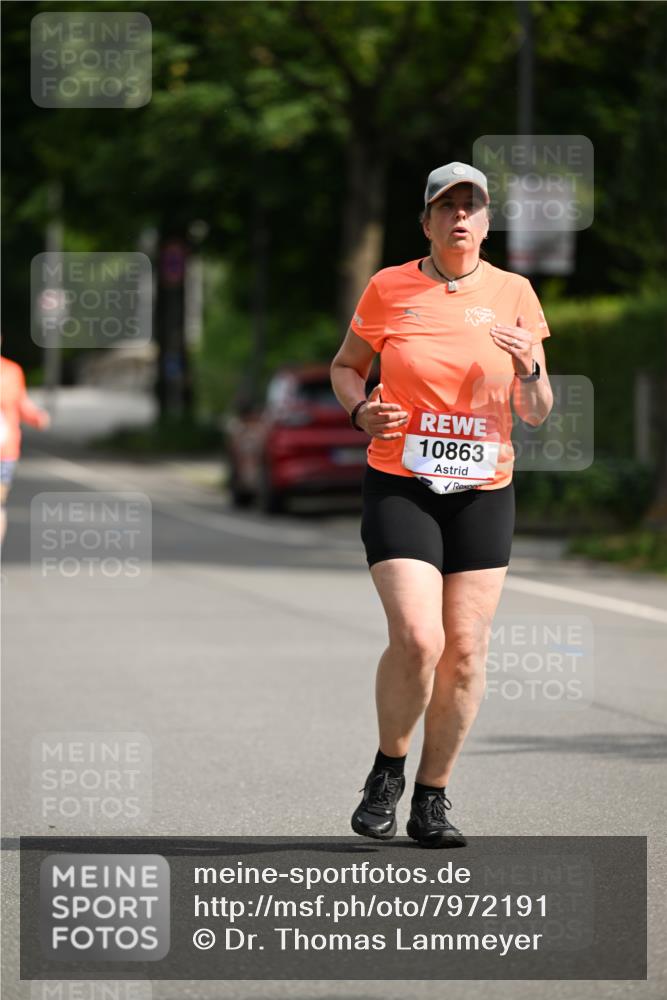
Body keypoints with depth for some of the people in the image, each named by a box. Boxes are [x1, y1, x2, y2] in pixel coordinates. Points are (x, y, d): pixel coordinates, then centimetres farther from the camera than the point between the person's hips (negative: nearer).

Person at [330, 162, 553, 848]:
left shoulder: (513, 295, 4)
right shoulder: (388, 289, 0)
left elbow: (536, 414, 7)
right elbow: (346, 365, 15)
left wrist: (528, 370, -15)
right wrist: (361, 411, -6)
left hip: (484, 492, 2)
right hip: (399, 488, -2)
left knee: (466, 650, -1)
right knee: (418, 638, -17)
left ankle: (433, 798, 14)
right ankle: (387, 771, 7)